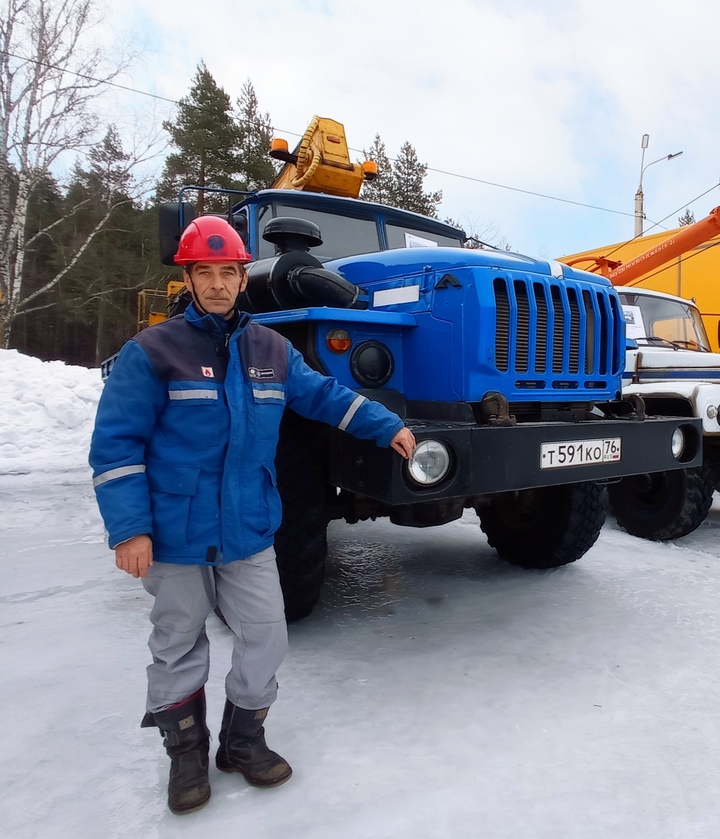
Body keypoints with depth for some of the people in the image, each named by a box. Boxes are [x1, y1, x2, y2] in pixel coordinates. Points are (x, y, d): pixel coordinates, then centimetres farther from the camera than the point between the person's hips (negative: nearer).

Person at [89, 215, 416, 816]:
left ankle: (243, 741, 32)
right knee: (179, 647, 13)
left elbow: (326, 395, 13)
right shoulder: (151, 351, -9)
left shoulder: (272, 350, 5)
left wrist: (389, 427, 7)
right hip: (175, 535, -3)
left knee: (265, 639, 8)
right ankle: (187, 753, 36)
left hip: (249, 532, 4)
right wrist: (129, 529, -16)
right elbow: (117, 444, -11)